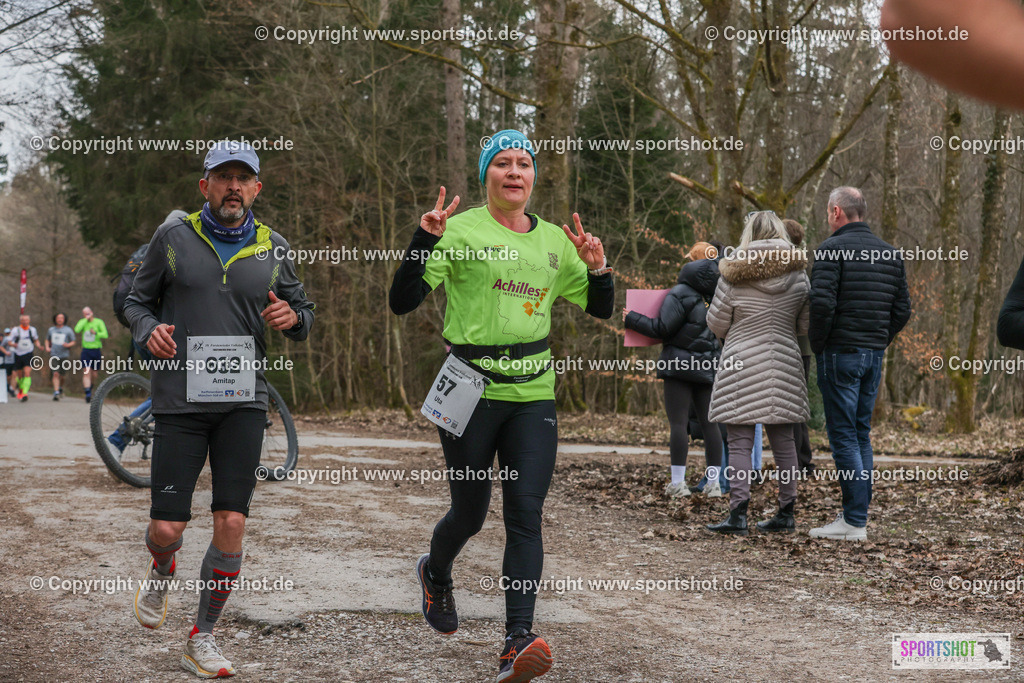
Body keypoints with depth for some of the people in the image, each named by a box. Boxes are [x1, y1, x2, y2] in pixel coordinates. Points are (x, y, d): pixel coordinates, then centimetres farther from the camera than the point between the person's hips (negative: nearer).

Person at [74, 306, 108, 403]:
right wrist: (86, 319, -11)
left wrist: (95, 333, -27)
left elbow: (105, 335, -10)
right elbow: (77, 330, -15)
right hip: (86, 350, 1)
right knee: (86, 372, -12)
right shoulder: (82, 322, 6)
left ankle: (90, 385, 38)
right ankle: (88, 394, -15)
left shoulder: (99, 322, -1)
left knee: (95, 374, 6)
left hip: (96, 350, -1)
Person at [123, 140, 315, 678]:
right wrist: (149, 329, -11)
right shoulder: (174, 237, 3)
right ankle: (162, 573, 35)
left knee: (231, 523, -5)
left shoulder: (273, 249, 7)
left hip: (243, 403, 1)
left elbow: (303, 316, 16)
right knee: (166, 528, -4)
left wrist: (293, 317, -8)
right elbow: (137, 300, 11)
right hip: (180, 401, -1)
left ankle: (202, 639, 12)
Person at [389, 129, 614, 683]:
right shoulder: (461, 231, -3)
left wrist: (596, 266, -1)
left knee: (526, 515, -9)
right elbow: (402, 301, -10)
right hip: (472, 389, -3)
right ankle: (435, 574, 42)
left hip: (533, 393, 3)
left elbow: (600, 309, 19)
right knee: (470, 513, 8)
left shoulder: (554, 240, 12)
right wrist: (425, 238, -23)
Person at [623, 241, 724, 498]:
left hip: (680, 364, -6)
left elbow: (662, 328, -14)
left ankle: (677, 482, -5)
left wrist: (632, 319, -2)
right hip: (709, 366, 6)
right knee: (709, 422, 8)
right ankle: (714, 482, 8)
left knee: (678, 422, -3)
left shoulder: (680, 294, -11)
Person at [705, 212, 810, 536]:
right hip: (784, 364, 4)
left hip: (743, 365, -4)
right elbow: (806, 324, 7)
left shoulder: (734, 276, -8)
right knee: (783, 439, 11)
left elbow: (716, 322, -2)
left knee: (740, 441, -3)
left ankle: (738, 513, -9)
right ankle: (786, 512, 16)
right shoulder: (797, 275, 2)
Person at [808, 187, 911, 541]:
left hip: (841, 352, -7)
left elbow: (822, 303, -19)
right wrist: (879, 342, 17)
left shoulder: (831, 249, -9)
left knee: (843, 434, -5)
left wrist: (817, 346, -6)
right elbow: (902, 309, 13)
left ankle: (854, 522, -8)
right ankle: (857, 513, 16)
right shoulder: (890, 253, 13)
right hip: (874, 355, 7)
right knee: (861, 433, 13)